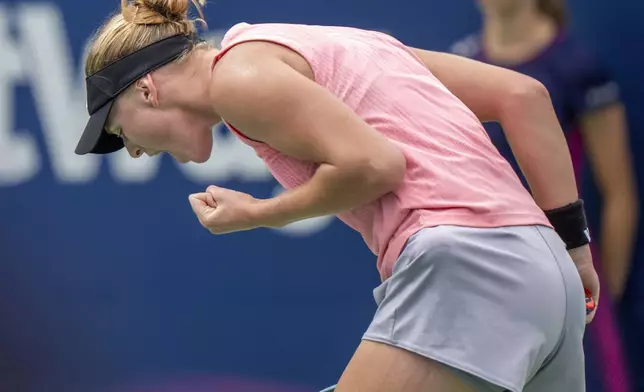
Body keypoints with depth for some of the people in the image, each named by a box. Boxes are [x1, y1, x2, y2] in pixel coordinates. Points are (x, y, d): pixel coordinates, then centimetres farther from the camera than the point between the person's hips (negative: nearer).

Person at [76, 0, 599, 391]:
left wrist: (259, 214, 2)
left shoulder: (238, 69, 1)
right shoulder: (314, 47, 26)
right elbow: (522, 94, 20)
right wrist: (567, 235, 17)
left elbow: (373, 163, -14)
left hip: (462, 268, -9)